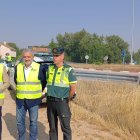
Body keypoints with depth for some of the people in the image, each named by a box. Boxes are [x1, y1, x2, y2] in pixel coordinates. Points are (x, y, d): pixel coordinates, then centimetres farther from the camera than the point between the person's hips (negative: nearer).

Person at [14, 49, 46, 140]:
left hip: (33, 100, -3)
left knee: (33, 122, 9)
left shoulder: (40, 68, -9)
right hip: (20, 99, 3)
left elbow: (44, 82, 5)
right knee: (20, 122, 12)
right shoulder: (18, 67, 0)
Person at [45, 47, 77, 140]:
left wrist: (67, 99, -1)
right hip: (50, 101, 5)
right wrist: (49, 95, 11)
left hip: (62, 102, -5)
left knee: (65, 127, 2)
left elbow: (73, 88, -9)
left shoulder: (68, 70, -9)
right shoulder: (50, 68, 6)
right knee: (52, 126, 15)